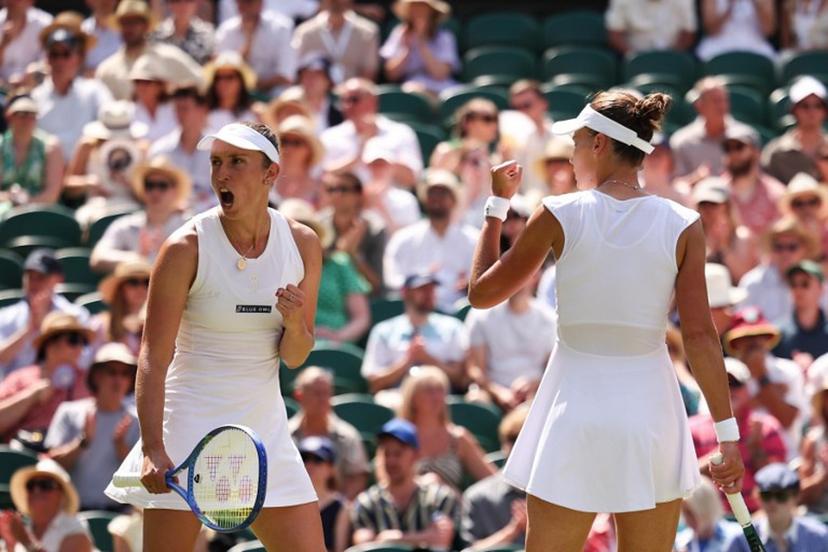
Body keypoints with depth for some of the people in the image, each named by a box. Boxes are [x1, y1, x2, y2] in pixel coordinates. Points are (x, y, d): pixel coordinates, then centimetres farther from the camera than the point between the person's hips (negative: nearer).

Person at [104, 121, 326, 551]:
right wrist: (152, 449, -26)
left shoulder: (302, 244, 1)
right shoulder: (186, 248, -11)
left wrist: (294, 323, -16)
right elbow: (153, 358, -14)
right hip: (189, 428, -4)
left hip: (263, 427, 4)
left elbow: (294, 357, 7)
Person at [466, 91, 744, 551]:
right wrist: (727, 432, -4)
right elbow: (700, 335, -7)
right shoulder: (683, 226, -3)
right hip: (649, 407, 1)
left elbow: (481, 293, 5)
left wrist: (497, 204, 16)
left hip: (575, 406, -1)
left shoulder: (557, 215, -5)